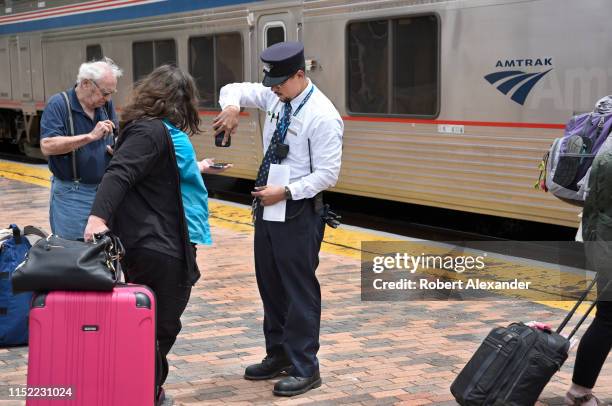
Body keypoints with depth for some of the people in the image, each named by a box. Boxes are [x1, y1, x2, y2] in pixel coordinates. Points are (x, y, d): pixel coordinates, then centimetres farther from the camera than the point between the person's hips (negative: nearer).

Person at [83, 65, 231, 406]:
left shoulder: (158, 130, 16)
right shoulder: (152, 131, -16)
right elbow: (119, 174, -29)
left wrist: (197, 168, 48)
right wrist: (99, 217, -42)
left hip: (161, 245, 11)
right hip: (160, 248, -11)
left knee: (162, 326, 18)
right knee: (161, 328, -3)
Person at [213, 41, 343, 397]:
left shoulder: (322, 115, -18)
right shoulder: (275, 98, 3)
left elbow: (327, 175, -19)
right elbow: (234, 89, 15)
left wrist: (285, 192, -22)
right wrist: (231, 107, -8)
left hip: (299, 210, -8)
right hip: (268, 202, 8)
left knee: (299, 288, -2)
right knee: (269, 283, 16)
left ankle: (305, 368, 8)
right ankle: (279, 355, 29)